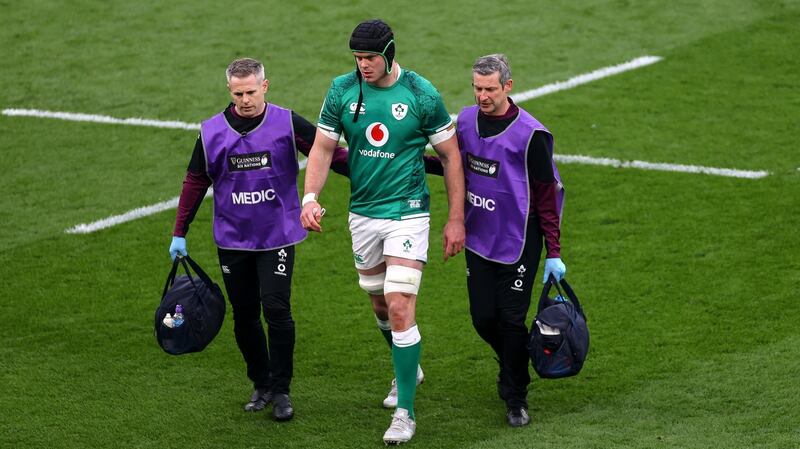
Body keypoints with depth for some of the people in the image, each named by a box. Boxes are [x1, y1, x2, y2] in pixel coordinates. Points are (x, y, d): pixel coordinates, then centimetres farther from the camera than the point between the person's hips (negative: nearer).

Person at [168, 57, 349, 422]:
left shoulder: (287, 124, -7)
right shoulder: (212, 132, -1)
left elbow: (330, 154, -1)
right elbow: (195, 183, 8)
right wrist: (179, 234, 7)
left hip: (278, 237, -2)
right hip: (232, 240, 2)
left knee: (277, 310, -11)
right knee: (244, 316, 8)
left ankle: (281, 391, 1)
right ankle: (261, 384, 24)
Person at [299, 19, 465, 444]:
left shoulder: (421, 94, -10)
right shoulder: (342, 90, -2)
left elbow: (449, 155, -3)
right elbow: (323, 147, 3)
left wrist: (456, 219, -4)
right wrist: (310, 197, -14)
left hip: (407, 213, -4)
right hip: (362, 212, 4)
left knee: (400, 308, -14)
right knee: (380, 304, 17)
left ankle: (405, 412, -8)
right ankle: (408, 369, 45)